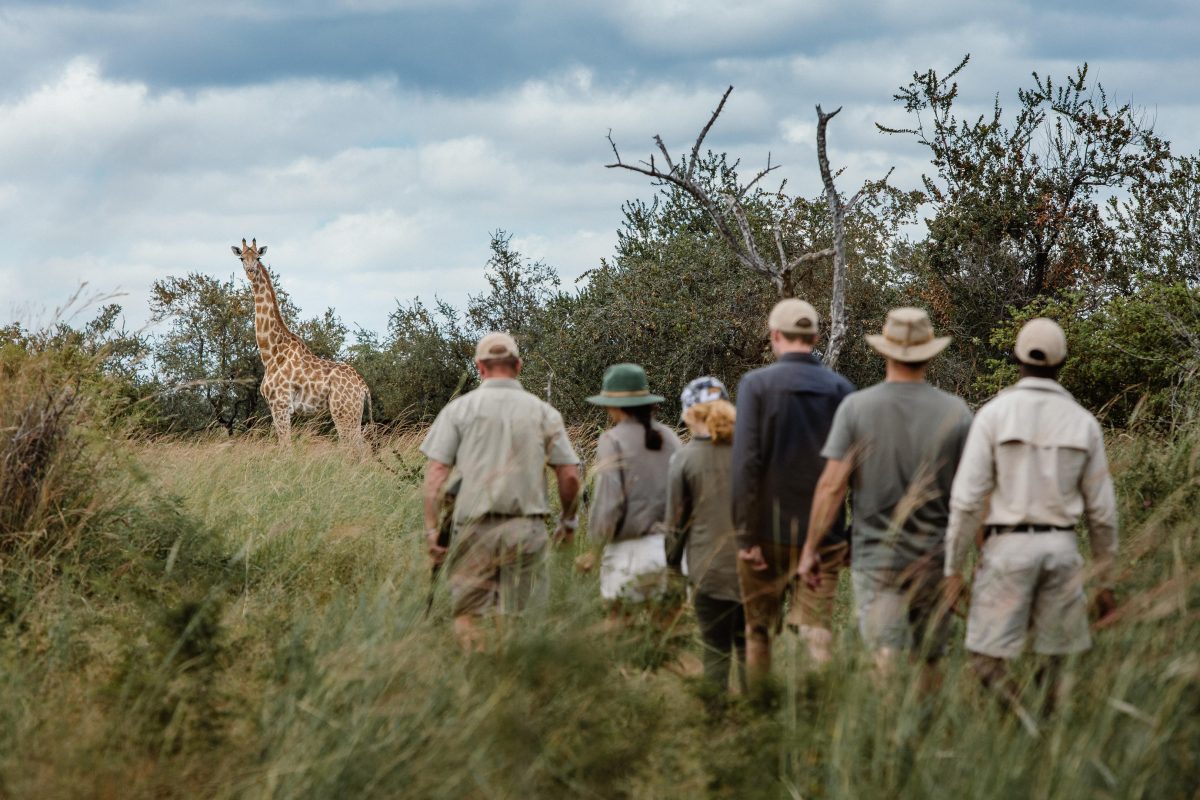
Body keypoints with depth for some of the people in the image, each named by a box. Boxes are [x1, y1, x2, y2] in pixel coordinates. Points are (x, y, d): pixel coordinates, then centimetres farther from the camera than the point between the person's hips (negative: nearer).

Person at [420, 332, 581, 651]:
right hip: (526, 526, 1)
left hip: (475, 526, -1)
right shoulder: (543, 412, 5)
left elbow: (435, 472, -2)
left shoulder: (458, 409, 3)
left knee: (467, 612, 4)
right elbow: (570, 475, 5)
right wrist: (567, 520, 20)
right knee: (520, 617, 6)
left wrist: (431, 528, 1)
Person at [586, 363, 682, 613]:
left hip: (631, 549, -6)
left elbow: (608, 501, -11)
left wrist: (596, 538, 2)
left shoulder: (613, 440, -8)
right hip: (670, 544, 6)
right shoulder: (669, 438, 8)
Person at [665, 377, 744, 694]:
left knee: (716, 650, 3)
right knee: (748, 645, 11)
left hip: (709, 568, -2)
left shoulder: (684, 459, -6)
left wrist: (672, 563, 13)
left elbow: (676, 522, 0)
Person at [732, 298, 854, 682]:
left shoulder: (756, 384, -7)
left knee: (758, 632, 13)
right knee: (817, 632, 3)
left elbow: (746, 464, -13)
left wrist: (746, 535, -11)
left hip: (768, 534, -2)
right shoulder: (841, 389, 1)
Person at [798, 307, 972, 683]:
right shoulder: (955, 411, -2)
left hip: (875, 554, -2)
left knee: (885, 656, -6)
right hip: (934, 554, 2)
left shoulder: (856, 407, -6)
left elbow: (832, 485, -8)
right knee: (929, 659, 15)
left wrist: (810, 548, 0)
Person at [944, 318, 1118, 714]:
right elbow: (1101, 511, 7)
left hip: (1009, 546, -3)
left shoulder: (994, 413, -5)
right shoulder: (1083, 422, 4)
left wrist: (953, 569, -3)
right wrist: (1106, 581, 16)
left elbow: (966, 498, -9)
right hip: (1062, 547, 3)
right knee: (1053, 659, 12)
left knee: (987, 657, -1)